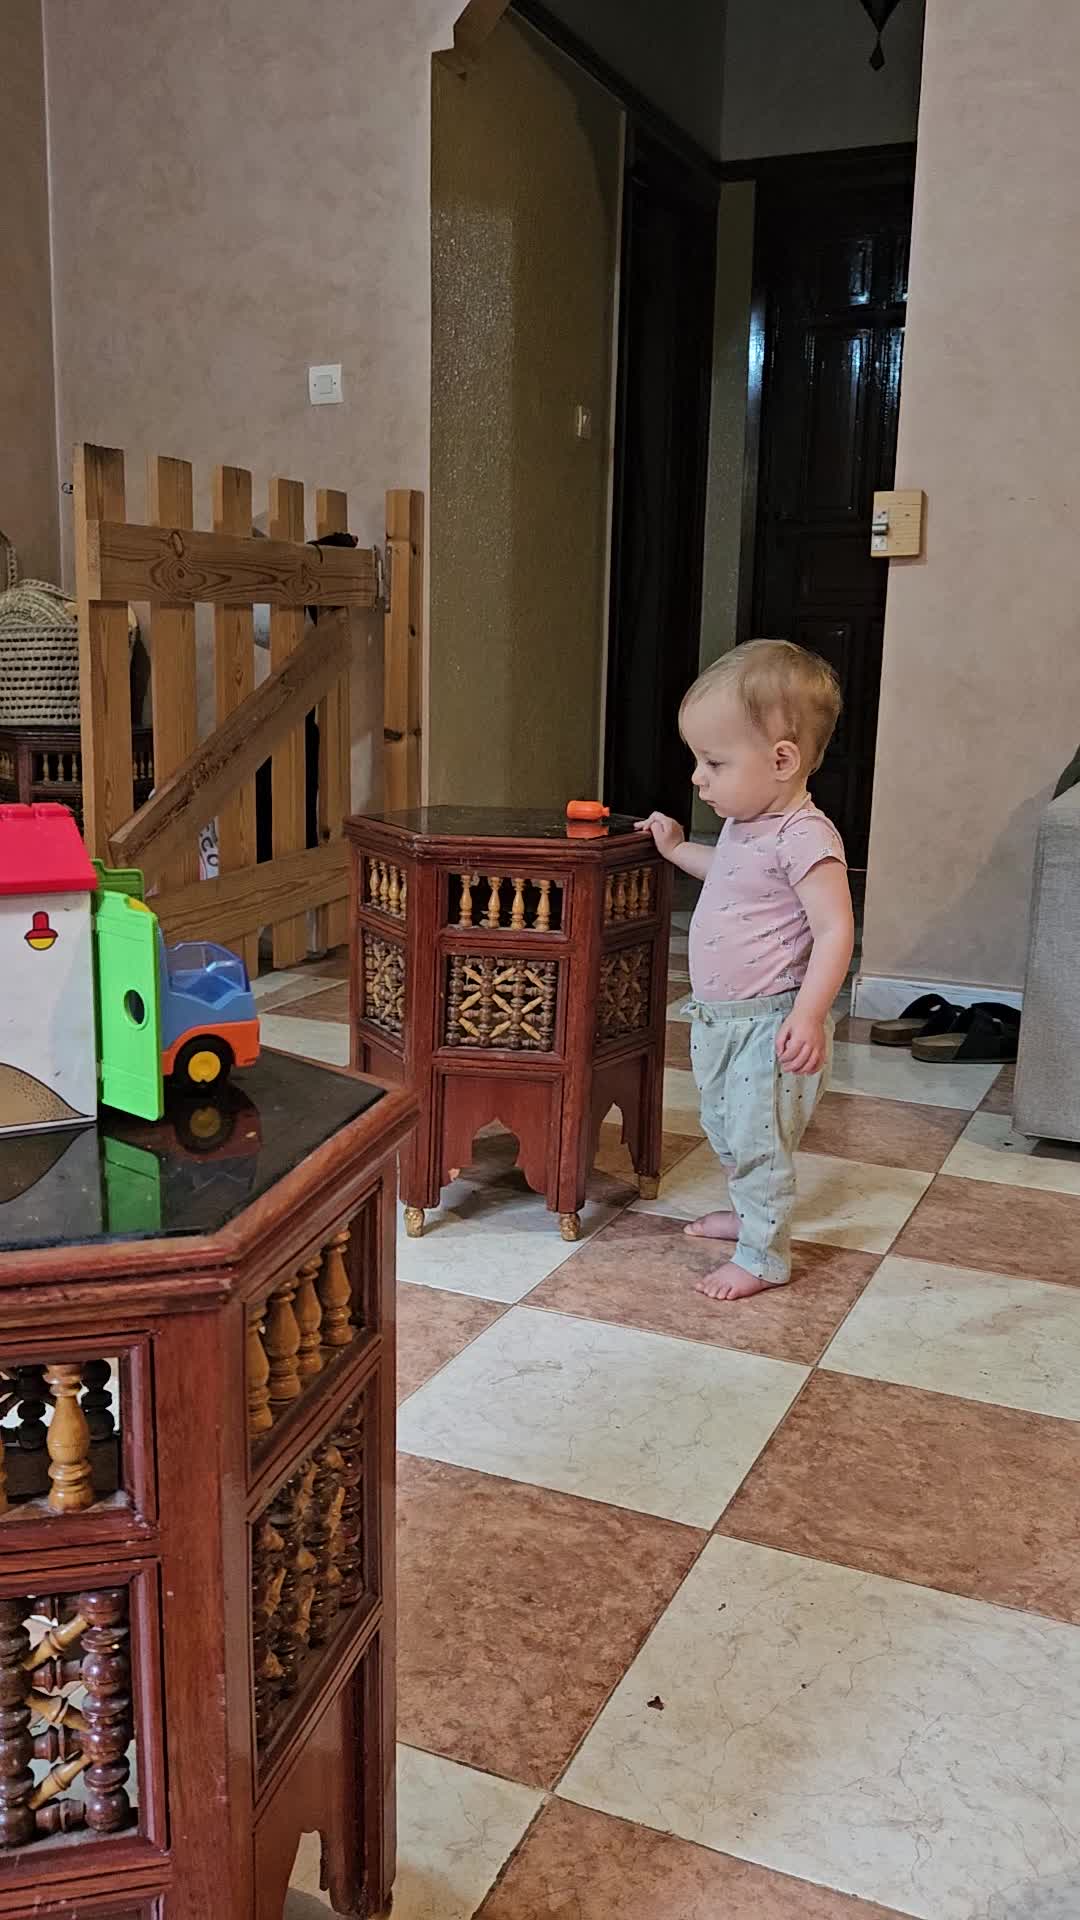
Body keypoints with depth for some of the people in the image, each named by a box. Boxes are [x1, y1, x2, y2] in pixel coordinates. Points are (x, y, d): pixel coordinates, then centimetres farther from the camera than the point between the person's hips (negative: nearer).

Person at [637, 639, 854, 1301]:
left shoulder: (805, 837, -22)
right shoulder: (744, 825, 6)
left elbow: (835, 930, -26)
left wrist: (808, 1015, -33)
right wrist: (679, 849, 26)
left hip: (771, 1023, -10)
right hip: (720, 1019, 10)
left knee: (759, 1141, 1)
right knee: (726, 1129, 23)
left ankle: (764, 1256, 17)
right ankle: (749, 1213, 44)